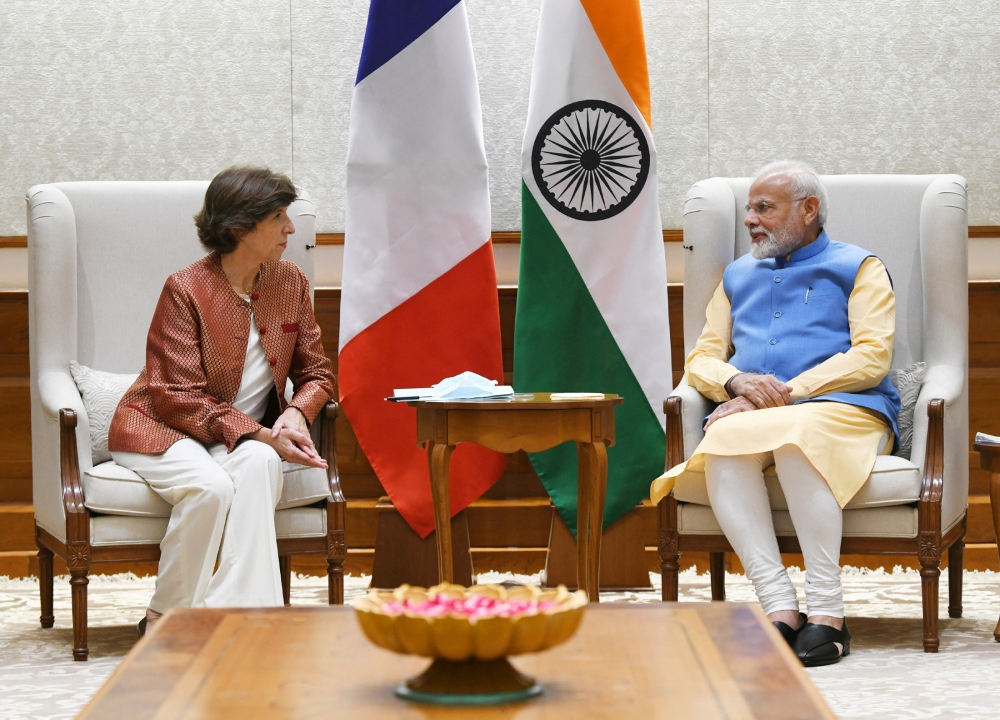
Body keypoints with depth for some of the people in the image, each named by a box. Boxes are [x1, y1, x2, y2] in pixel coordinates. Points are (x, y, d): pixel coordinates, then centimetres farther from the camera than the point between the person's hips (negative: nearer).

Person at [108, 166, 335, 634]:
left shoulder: (290, 282, 3)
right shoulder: (185, 289, -14)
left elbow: (316, 372, 10)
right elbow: (180, 398, -17)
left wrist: (297, 413, -14)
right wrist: (260, 434, -27)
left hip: (251, 438, 4)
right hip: (163, 430, -4)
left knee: (259, 463, -33)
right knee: (211, 485, -36)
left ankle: (236, 611, -36)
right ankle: (162, 621, -19)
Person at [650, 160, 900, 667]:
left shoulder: (857, 267, 15)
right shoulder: (738, 276, 31)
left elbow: (871, 358, 0)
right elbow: (701, 359, 21)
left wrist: (785, 394, -10)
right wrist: (736, 382, -5)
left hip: (841, 410, -3)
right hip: (751, 414, 4)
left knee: (794, 435, -39)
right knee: (724, 444, -34)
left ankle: (826, 612, -37)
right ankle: (779, 609, -38)